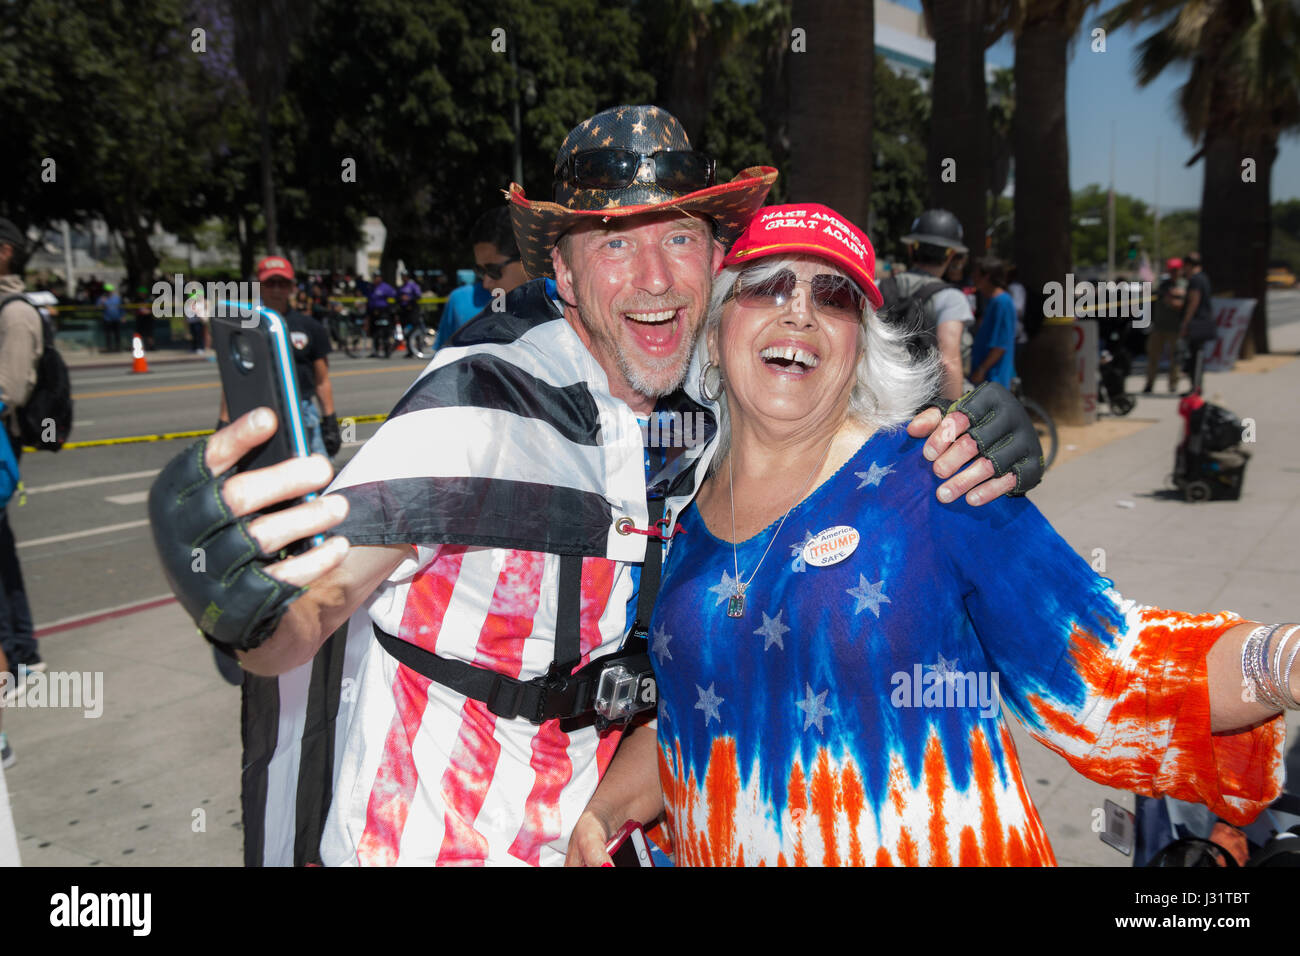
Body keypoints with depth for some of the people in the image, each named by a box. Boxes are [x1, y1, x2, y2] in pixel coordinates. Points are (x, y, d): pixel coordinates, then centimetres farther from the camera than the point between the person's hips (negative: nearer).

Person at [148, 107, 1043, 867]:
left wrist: (969, 451, -18)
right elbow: (307, 612, -27)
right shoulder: (479, 406, -25)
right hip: (419, 840, -5)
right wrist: (247, 610, -50)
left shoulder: (710, 415, -7)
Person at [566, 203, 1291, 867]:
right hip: (721, 853, 4)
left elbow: (1104, 671, -15)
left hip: (937, 847, -3)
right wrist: (600, 811, -3)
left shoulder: (935, 481, -13)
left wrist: (1278, 664, -31)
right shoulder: (681, 520, -2)